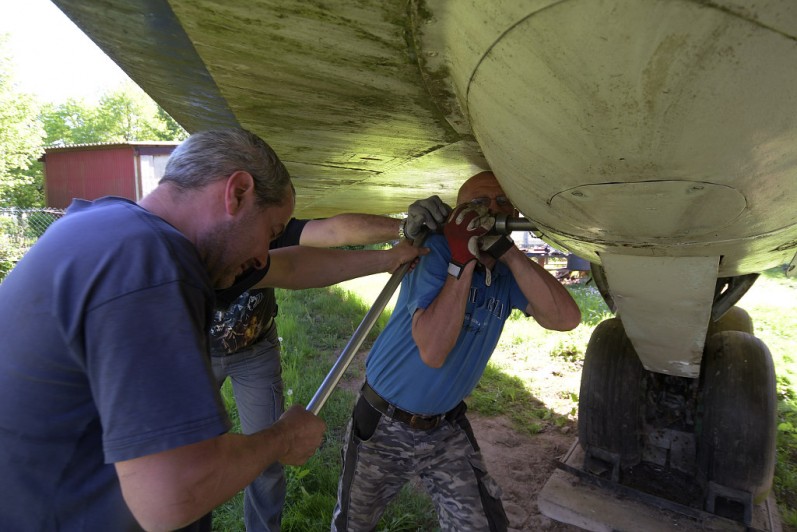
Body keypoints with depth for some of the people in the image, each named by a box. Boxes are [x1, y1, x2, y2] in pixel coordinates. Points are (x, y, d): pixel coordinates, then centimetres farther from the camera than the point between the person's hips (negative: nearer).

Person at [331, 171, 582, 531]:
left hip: (446, 429, 3)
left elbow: (566, 319, -24)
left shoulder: (510, 272, -6)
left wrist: (506, 250, -28)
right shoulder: (434, 251, -21)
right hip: (384, 424, -3)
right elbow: (432, 351, -32)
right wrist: (463, 262, -33)